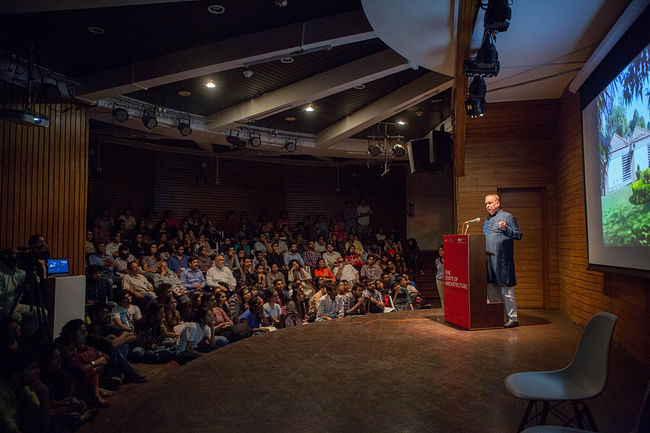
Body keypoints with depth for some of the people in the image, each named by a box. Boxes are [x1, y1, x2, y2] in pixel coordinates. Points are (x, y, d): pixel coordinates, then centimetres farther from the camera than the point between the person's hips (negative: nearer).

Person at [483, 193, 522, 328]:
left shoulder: (507, 217, -2)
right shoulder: (487, 220, 20)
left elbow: (518, 235, -7)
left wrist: (506, 229, -21)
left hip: (502, 260, -8)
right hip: (488, 260, 8)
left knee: (506, 290, -5)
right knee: (490, 289, 12)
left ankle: (513, 318, 4)